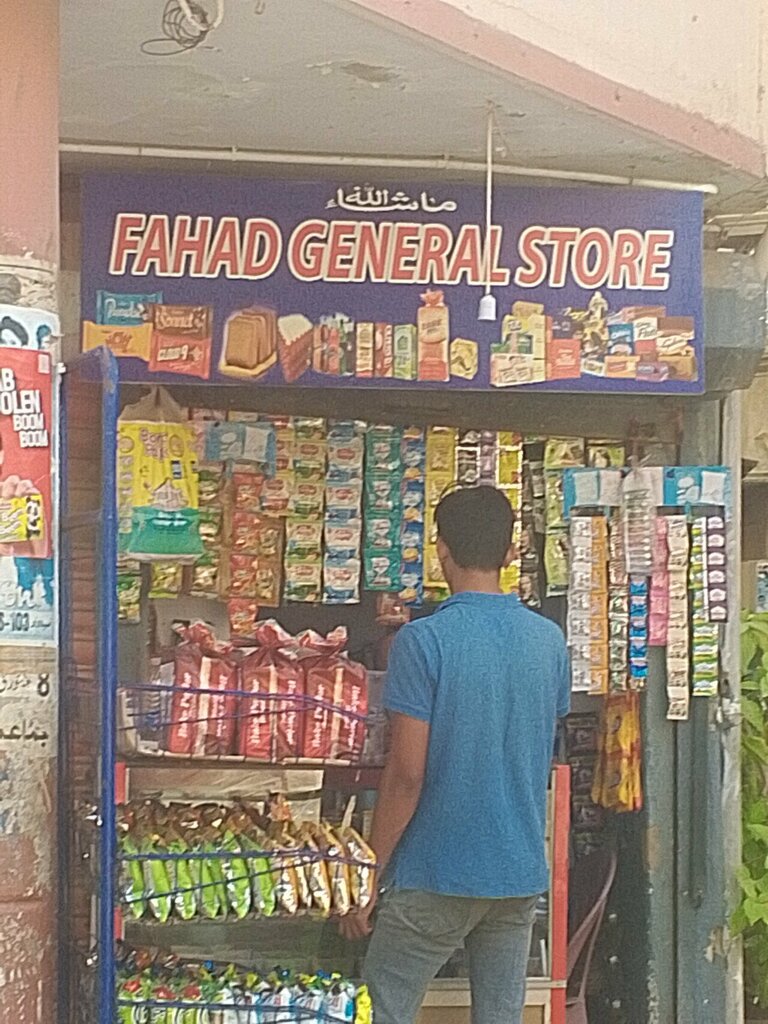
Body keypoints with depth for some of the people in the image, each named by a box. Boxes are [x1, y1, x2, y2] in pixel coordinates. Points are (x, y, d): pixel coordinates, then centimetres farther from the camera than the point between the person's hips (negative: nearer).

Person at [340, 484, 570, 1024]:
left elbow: (407, 775, -15)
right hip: (523, 875, 5)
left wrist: (367, 877, -8)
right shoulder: (549, 640, 3)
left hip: (437, 876, -5)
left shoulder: (423, 641, -14)